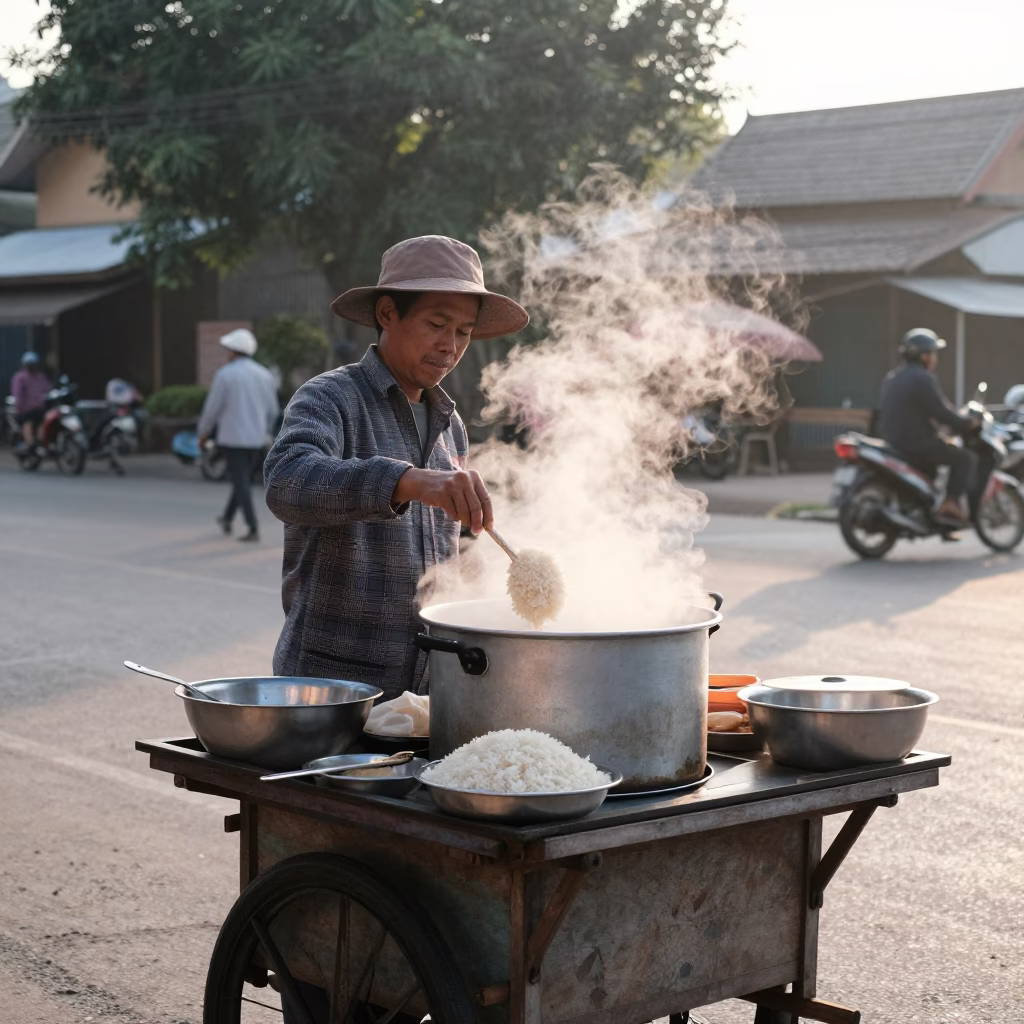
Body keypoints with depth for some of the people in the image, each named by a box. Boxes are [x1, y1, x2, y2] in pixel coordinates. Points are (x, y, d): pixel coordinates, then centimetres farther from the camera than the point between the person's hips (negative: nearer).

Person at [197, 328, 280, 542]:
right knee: (243, 479, 20)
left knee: (241, 484, -3)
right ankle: (226, 520, 35)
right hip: (256, 439, 6)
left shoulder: (225, 374, -10)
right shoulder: (265, 375, 6)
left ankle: (253, 529, -10)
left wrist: (203, 433, 7)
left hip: (232, 438, -6)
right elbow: (272, 411, 10)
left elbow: (212, 407, -8)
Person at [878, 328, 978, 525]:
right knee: (964, 458, 0)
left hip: (892, 441, 9)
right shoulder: (922, 379, -14)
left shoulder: (892, 377, 15)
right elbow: (941, 412, -18)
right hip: (917, 443, -9)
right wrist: (968, 425, -3)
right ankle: (951, 504, -9)